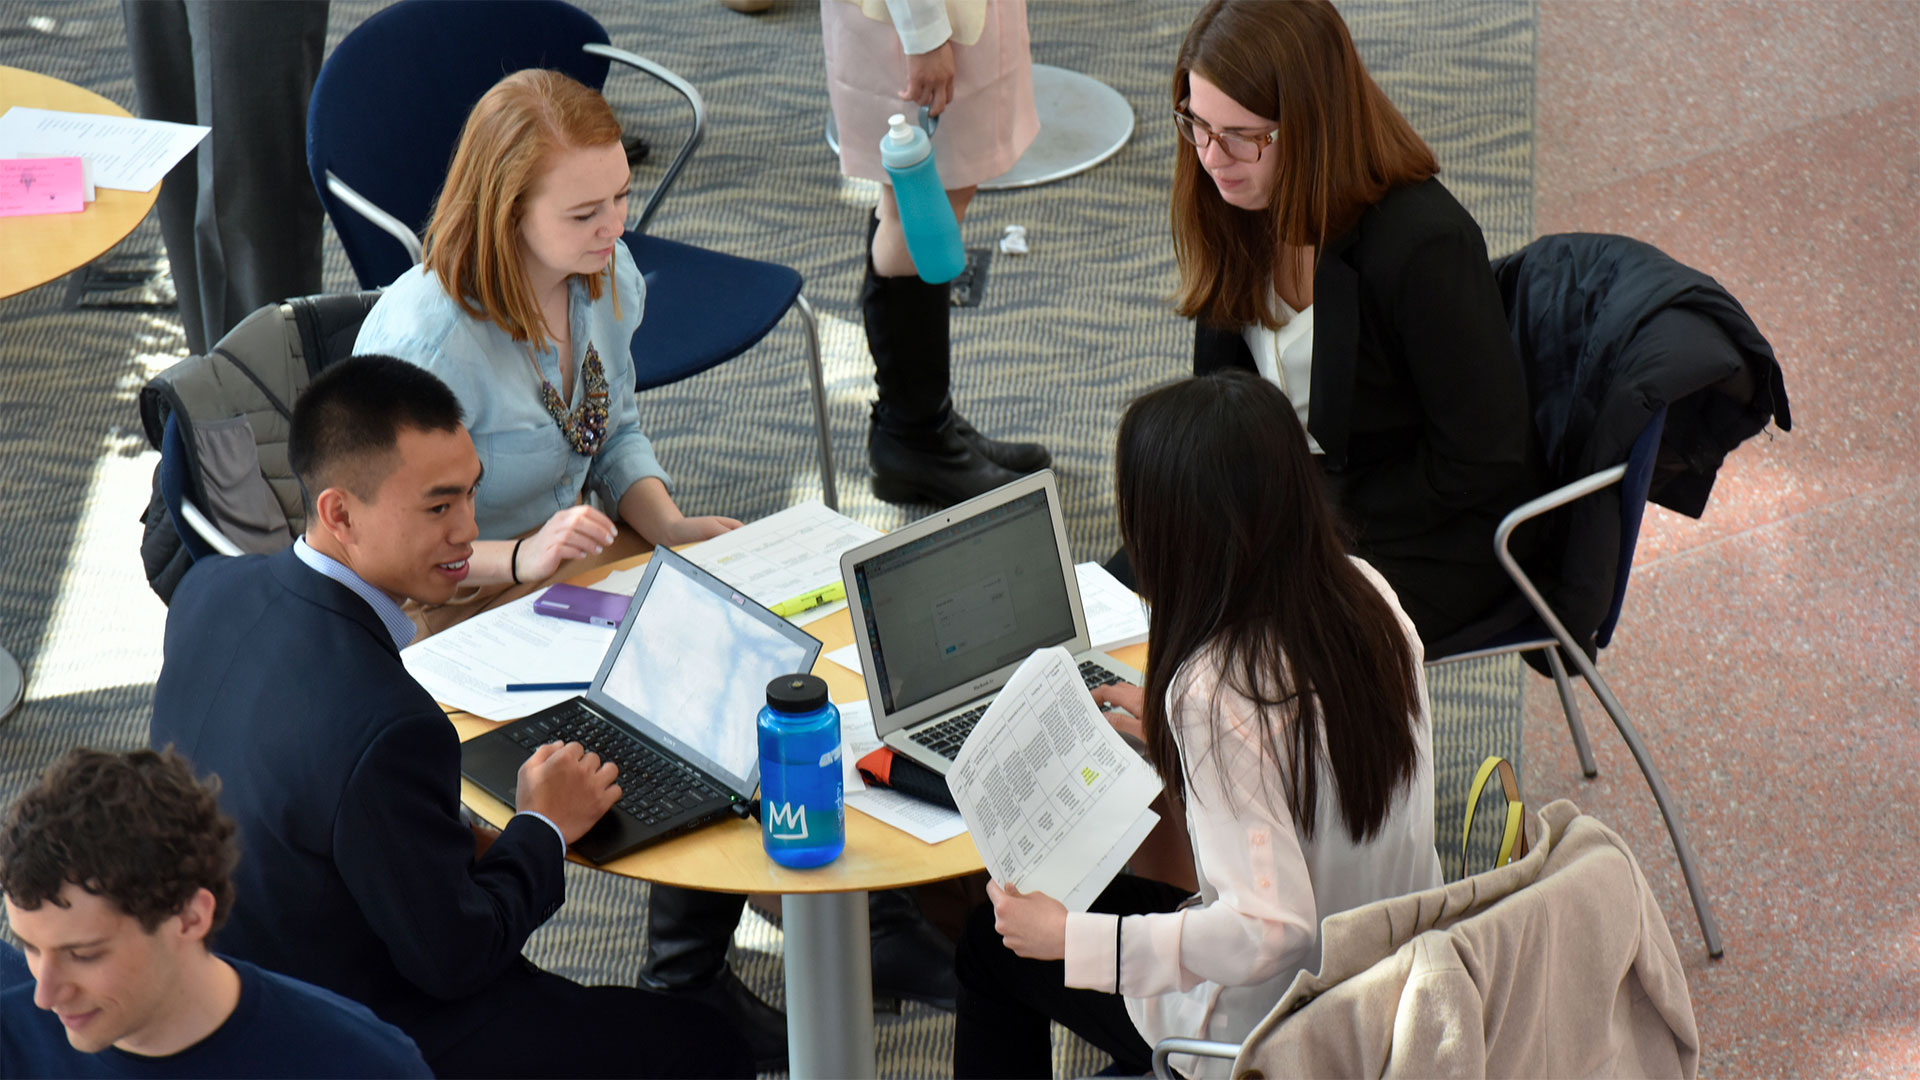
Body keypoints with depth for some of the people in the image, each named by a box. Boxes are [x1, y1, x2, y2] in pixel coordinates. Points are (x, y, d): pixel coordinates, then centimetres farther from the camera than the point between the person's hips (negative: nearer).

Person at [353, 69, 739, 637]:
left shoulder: (609, 275, -3)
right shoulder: (423, 342, -28)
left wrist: (669, 526, -4)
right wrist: (522, 557, -34)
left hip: (577, 556, 7)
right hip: (453, 602, -7)